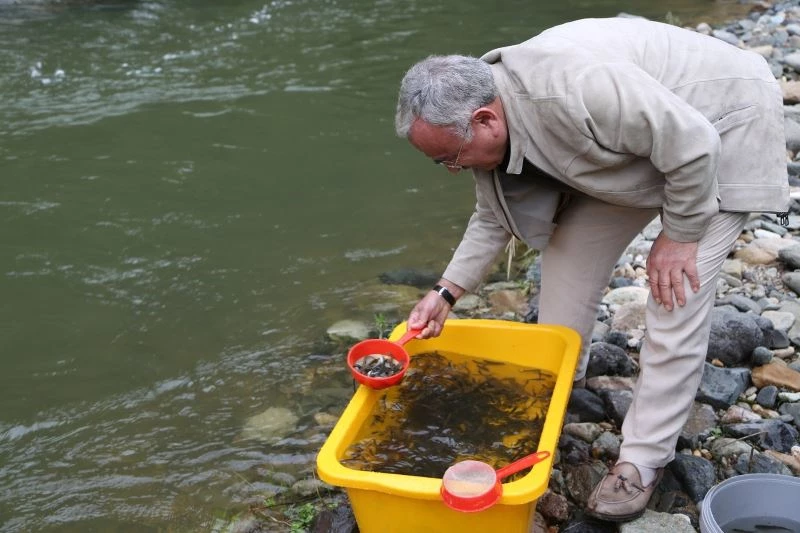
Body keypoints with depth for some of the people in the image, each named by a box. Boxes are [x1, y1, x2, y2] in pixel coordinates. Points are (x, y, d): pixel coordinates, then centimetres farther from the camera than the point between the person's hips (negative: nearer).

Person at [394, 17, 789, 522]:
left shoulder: (571, 90, -40)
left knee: (677, 301, -11)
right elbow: (495, 216, 2)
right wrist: (447, 292, -4)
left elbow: (693, 145, -32)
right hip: (634, 137, 8)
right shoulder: (485, 119, -12)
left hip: (721, 126, -7)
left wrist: (678, 236, -19)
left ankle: (645, 458, 2)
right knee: (571, 249, 7)